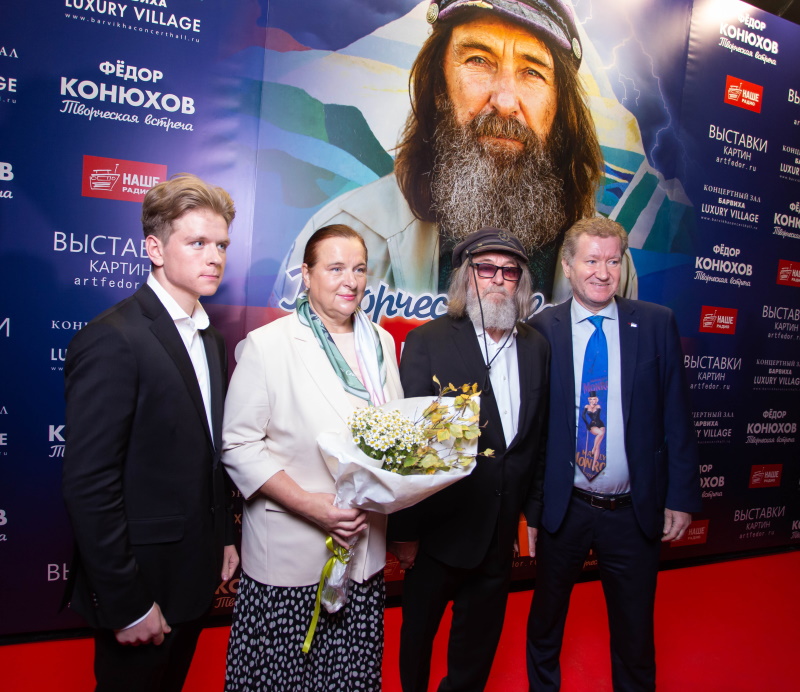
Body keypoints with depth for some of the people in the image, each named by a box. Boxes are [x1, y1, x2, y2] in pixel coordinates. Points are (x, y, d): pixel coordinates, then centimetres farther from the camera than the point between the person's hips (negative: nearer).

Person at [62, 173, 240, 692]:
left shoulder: (211, 340, 6)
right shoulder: (112, 340, -20)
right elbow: (90, 486, -22)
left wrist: (225, 537, 10)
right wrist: (127, 605, -18)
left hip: (196, 575, 8)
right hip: (140, 588, -7)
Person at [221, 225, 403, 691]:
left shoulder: (381, 342, 7)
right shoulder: (267, 345, -10)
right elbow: (240, 446, -12)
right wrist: (309, 504, -19)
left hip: (366, 550, 5)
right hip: (291, 552, -4)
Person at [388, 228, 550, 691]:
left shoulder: (536, 348, 3)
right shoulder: (428, 341, -12)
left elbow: (538, 438, 8)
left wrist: (534, 512, 9)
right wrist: (403, 530, -11)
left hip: (501, 532, 4)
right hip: (440, 528, -4)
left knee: (480, 641, 22)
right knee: (419, 632, 18)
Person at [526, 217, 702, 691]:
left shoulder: (657, 324, -3)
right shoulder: (542, 329, -6)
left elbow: (677, 416, -1)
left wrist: (682, 496, -3)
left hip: (636, 512, 1)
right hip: (564, 508, 0)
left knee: (635, 633, 18)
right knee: (546, 624, 20)